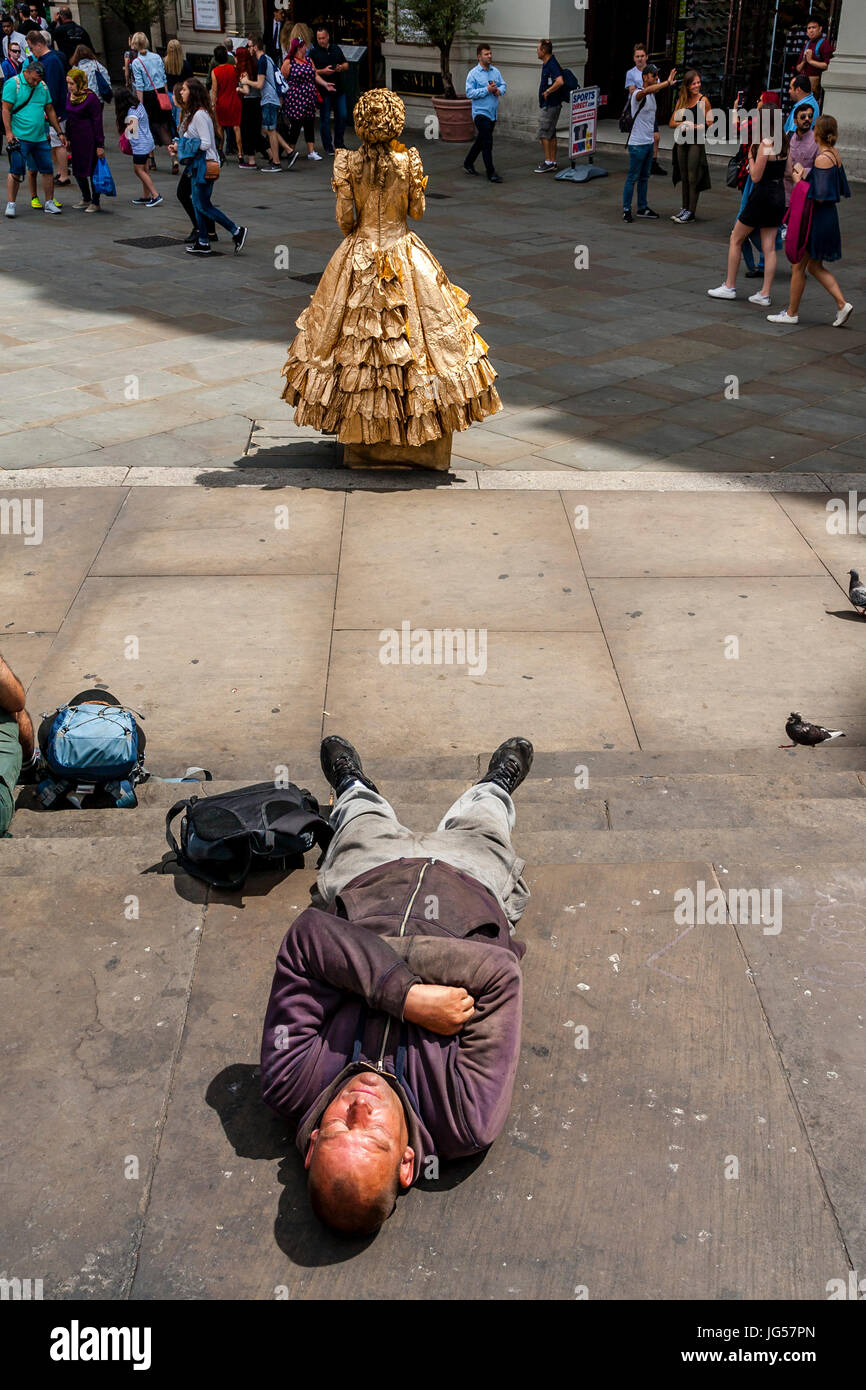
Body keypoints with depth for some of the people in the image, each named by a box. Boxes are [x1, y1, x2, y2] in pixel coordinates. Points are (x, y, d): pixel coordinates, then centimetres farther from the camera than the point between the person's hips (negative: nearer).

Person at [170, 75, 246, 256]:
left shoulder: (200, 114, -18)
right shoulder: (189, 113, 12)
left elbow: (205, 143, -22)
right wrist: (177, 148, 4)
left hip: (205, 164, -10)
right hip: (196, 164, 10)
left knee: (203, 205, -6)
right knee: (198, 204, 11)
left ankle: (237, 231, -1)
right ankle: (203, 243, 16)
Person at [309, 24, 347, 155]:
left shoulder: (336, 49, 12)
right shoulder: (313, 52, -1)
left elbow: (346, 65, 17)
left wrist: (341, 67, -6)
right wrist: (323, 71, -21)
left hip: (339, 89, 4)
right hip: (323, 89, -4)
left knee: (342, 116, 5)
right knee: (325, 119, 0)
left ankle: (339, 144, 20)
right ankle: (328, 147, 9)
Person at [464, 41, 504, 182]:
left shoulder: (495, 71, 9)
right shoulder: (473, 74, -9)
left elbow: (503, 84, 16)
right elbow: (469, 93, -15)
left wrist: (499, 90, -8)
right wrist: (487, 90, -20)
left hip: (493, 113, 7)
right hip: (480, 112, -6)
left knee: (481, 141, 17)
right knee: (487, 143, -11)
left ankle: (468, 163, 34)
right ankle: (491, 173, -8)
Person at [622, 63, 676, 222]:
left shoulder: (653, 94, 14)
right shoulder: (638, 94, -17)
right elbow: (646, 90, -36)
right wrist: (668, 83, -43)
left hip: (649, 142, 8)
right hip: (637, 144, -8)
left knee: (644, 177, 14)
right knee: (632, 178, -3)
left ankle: (642, 208, 21)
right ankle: (626, 210, 4)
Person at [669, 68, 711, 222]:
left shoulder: (703, 100, -6)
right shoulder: (682, 100, 9)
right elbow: (672, 123, 7)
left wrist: (693, 126, -19)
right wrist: (683, 124, -12)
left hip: (697, 142, -6)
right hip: (682, 142, 6)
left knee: (692, 178, -6)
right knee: (684, 178, 12)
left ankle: (691, 212, -3)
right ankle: (684, 208, 20)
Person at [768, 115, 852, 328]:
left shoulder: (822, 159, -20)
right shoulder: (835, 154, 7)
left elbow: (819, 196, -24)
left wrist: (799, 181, -12)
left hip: (817, 217, -9)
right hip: (829, 215, 9)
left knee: (799, 266, 4)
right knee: (814, 266, 16)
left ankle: (792, 313, 14)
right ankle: (842, 304, 9)